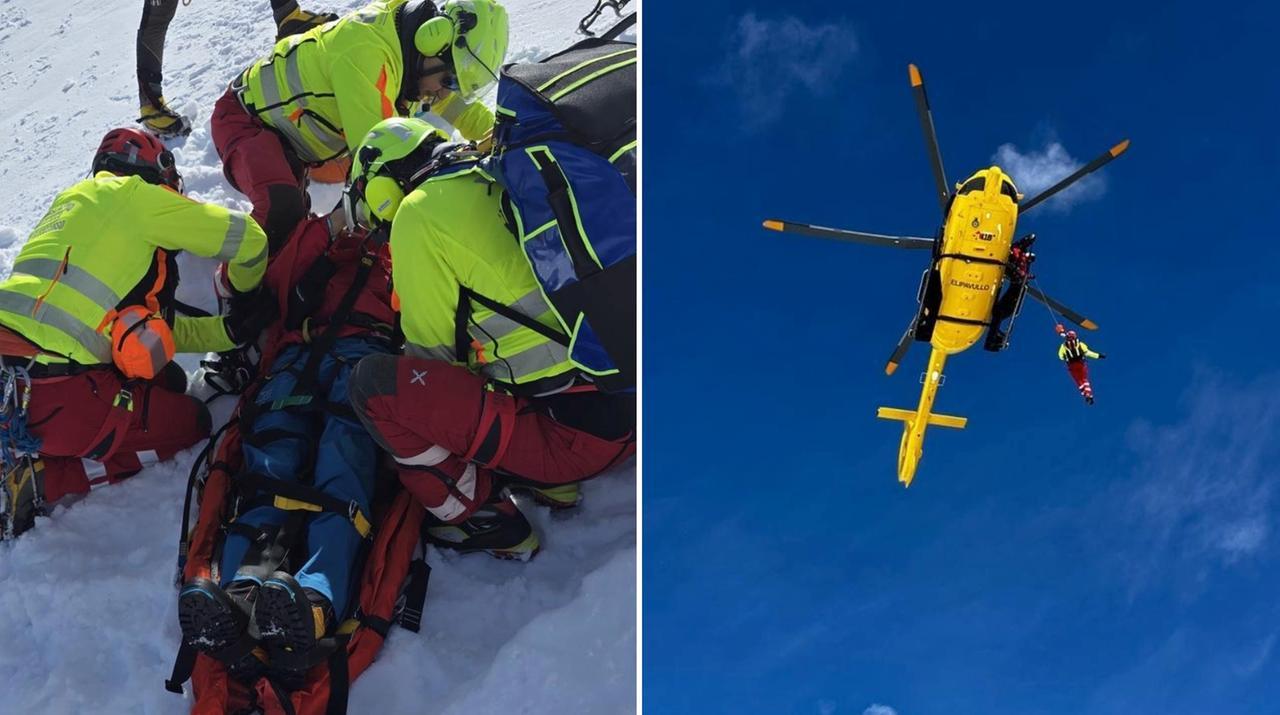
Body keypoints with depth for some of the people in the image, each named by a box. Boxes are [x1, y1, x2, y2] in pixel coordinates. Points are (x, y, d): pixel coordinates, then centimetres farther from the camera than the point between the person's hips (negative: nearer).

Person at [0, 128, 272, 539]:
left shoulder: (72, 202, 28)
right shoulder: (132, 195, 2)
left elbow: (151, 327, 22)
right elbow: (247, 239, 4)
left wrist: (231, 330, 17)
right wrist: (246, 295, 24)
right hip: (53, 391, -9)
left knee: (167, 380, 24)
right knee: (190, 423, 11)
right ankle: (38, 479, -3)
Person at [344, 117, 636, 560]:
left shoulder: (420, 212, -3)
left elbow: (431, 349, 2)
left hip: (571, 436, -8)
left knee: (374, 382, -5)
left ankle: (483, 519, 5)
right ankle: (553, 483, 19)